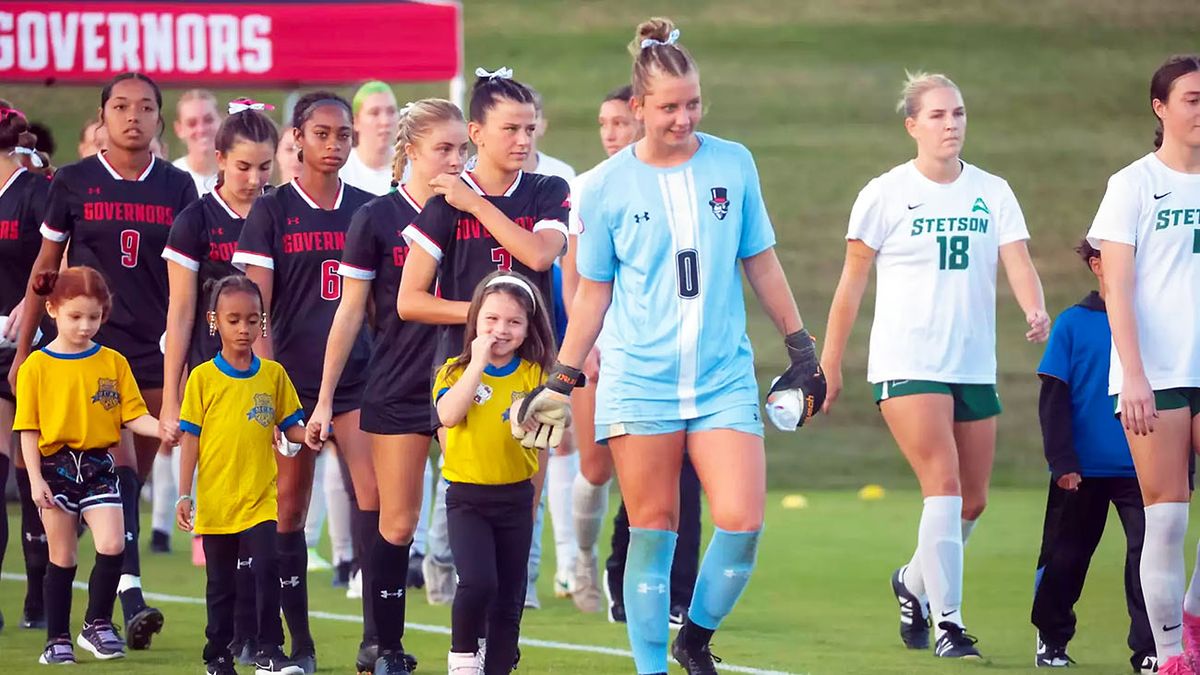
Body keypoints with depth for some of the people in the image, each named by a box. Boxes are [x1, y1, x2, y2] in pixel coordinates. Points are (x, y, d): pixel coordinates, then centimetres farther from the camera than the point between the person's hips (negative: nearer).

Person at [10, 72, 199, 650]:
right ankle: (131, 598, -26)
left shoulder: (177, 187, 7)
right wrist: (22, 352, 8)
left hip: (157, 349, 3)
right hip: (91, 344, -3)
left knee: (131, 483, 4)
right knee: (119, 470, -17)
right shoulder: (73, 183, 2)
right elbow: (45, 269, 8)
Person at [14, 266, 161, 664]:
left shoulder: (113, 363, 4)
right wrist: (36, 479, -9)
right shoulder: (37, 367, -2)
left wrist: (161, 429, -17)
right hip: (56, 466, -1)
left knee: (112, 545, -13)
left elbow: (133, 416, 2)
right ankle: (57, 639, 14)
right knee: (62, 558, 5)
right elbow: (29, 429, -2)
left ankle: (97, 624, 3)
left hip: (99, 466, 1)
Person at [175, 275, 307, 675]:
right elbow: (190, 438, 1)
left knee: (266, 570, -14)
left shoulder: (273, 375, 4)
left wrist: (311, 434, -14)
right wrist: (184, 495, -3)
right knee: (221, 585, 9)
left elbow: (290, 428, 9)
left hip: (260, 498, 0)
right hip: (216, 500, 0)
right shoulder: (203, 377, -1)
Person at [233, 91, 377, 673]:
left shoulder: (368, 209, 9)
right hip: (293, 377, -1)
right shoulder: (271, 211, 1)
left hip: (358, 372, 2)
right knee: (289, 507, 4)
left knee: (374, 494, -13)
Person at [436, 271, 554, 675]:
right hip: (467, 495, -2)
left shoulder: (534, 374, 2)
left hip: (515, 494, 3)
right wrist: (478, 363, -21)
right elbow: (448, 415, -21)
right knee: (477, 581, -20)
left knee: (509, 597, 6)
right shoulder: (457, 371, -2)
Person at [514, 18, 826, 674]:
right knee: (653, 531, -1)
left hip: (724, 378, 1)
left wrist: (800, 347, 14)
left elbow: (760, 262, 14)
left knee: (742, 524, -11)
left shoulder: (734, 164, 4)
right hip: (638, 381, -1)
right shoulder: (605, 186, 1)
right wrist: (561, 383, 7)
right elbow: (593, 292, 9)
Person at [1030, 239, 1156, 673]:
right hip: (1082, 470, -1)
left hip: (1143, 469, 1)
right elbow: (1054, 400, -2)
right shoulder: (1073, 324, -3)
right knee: (1066, 557, 11)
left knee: (1148, 552, -8)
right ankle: (1051, 640, 28)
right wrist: (1062, 461, -8)